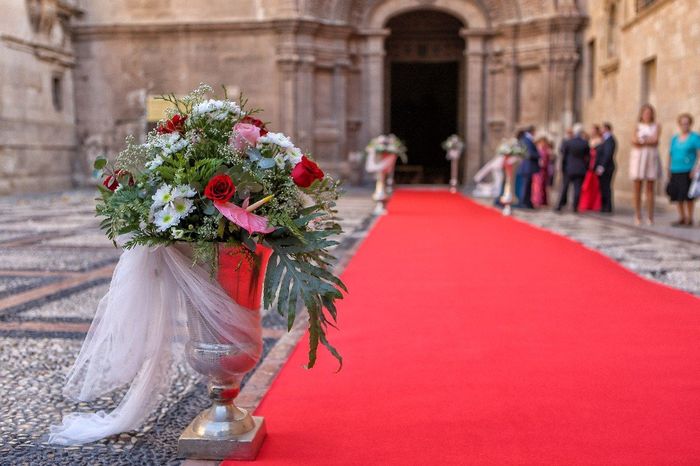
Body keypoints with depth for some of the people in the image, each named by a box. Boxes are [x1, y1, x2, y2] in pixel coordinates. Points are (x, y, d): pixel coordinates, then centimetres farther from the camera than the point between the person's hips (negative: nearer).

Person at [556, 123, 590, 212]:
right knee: (577, 188, 2)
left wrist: (562, 168, 6)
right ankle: (575, 207, 0)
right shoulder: (585, 143, -5)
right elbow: (588, 157, -1)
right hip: (580, 170, 0)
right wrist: (586, 168, 9)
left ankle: (559, 206, 7)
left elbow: (563, 157, -3)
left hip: (568, 169, 0)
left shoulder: (567, 143, -7)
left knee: (564, 188, 9)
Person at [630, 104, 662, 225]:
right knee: (637, 187, -2)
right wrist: (649, 140, -11)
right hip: (638, 157, 0)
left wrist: (641, 141, -7)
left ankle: (650, 216, -2)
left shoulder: (657, 126, 10)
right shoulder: (637, 126, 10)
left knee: (650, 188, -2)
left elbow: (655, 140, -7)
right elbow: (634, 142, -4)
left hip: (652, 157, 0)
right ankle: (638, 216, 1)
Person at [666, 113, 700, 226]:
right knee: (678, 196, 7)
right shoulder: (674, 138, 14)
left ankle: (689, 219, 7)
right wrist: (669, 170, 13)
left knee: (687, 196, -4)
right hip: (675, 171, 5)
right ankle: (681, 218, 19)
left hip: (688, 171, -5)